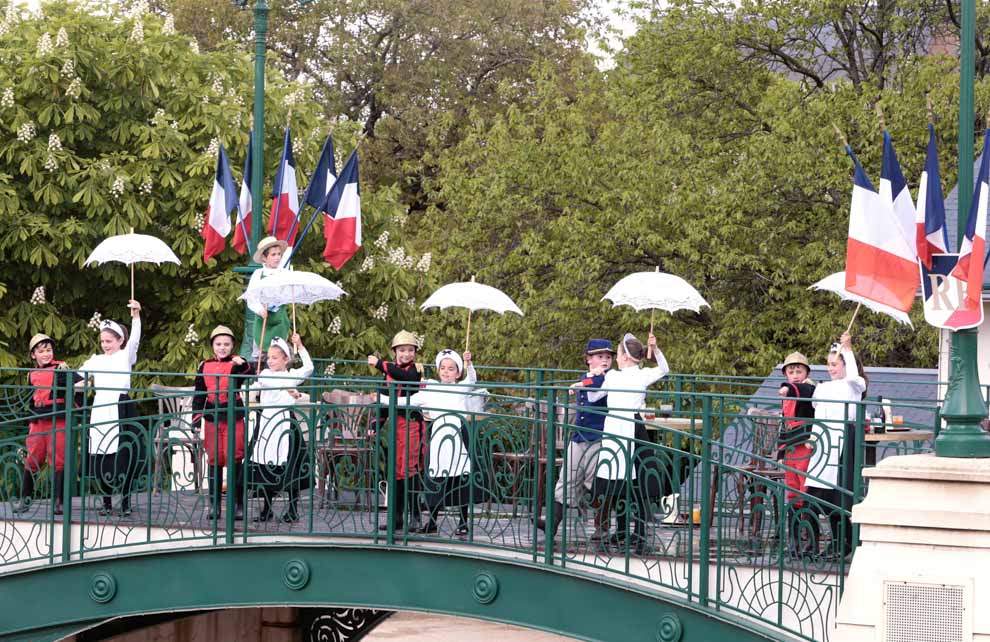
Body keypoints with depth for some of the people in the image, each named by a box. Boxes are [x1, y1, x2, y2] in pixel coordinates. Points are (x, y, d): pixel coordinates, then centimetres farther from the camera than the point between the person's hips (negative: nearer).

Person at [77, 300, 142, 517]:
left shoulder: (126, 356, 5)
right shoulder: (96, 360, 17)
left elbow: (134, 339, -11)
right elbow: (78, 375, 22)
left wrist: (136, 316, -25)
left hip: (120, 408, -4)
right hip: (100, 408, 4)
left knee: (123, 456, -7)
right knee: (101, 456, 1)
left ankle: (125, 502, 2)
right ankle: (106, 502, 10)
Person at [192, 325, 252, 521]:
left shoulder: (237, 364, -1)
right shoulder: (205, 366, 9)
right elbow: (199, 394, 14)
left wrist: (242, 366, -43)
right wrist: (196, 418, 8)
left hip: (233, 418, -3)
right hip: (212, 418, 3)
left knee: (234, 459, -5)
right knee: (214, 460, 7)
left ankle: (239, 504, 3)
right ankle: (214, 504, 14)